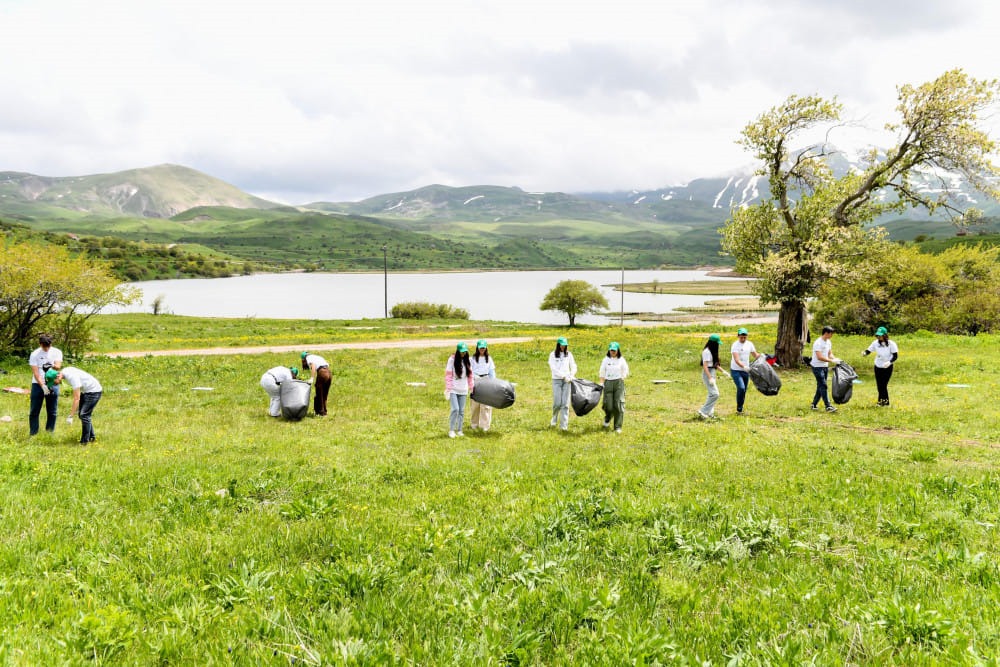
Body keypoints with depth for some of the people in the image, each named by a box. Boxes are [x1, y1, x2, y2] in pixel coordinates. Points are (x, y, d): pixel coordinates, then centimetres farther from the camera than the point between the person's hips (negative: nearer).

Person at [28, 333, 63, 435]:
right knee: (34, 411, 2)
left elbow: (58, 366, -16)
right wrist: (43, 386, -23)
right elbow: (36, 373, -12)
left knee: (52, 412, 6)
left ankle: (50, 433, 16)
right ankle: (33, 434, 9)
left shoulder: (57, 352, -1)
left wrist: (52, 366, -40)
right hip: (38, 384, -1)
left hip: (53, 384, 1)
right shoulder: (34, 354, -6)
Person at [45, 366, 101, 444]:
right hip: (85, 391, 10)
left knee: (84, 415, -12)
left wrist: (71, 416, -27)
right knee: (81, 414, 12)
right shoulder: (63, 372, -3)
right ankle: (91, 437, 23)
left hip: (94, 391, -10)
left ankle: (84, 441, -6)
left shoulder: (72, 377, -31)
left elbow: (77, 398, -29)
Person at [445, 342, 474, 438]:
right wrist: (448, 388, -11)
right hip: (453, 389, -4)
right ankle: (451, 430, -1)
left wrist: (471, 386, 11)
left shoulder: (467, 360, 5)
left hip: (463, 390, 4)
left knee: (462, 411, 6)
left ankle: (459, 430, 17)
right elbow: (448, 374, -7)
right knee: (455, 409, -13)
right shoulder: (452, 360, -7)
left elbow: (470, 374, 13)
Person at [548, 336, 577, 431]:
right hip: (556, 380, -2)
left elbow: (574, 367, 9)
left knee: (565, 403, -1)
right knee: (557, 402, -5)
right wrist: (563, 376, -14)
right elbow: (553, 368, -8)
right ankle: (554, 420, 21)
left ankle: (564, 425, 1)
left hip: (567, 381, 2)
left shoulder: (569, 354, 7)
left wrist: (571, 376, -9)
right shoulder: (553, 355, 0)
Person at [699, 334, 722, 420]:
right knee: (715, 394, -13)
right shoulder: (707, 351, -17)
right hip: (707, 374, -10)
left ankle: (710, 413, 19)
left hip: (712, 373, 10)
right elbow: (705, 366, -21)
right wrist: (710, 378, -25)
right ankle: (703, 411, -10)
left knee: (712, 394, 13)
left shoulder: (712, 351, 13)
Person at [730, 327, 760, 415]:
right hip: (736, 371, -6)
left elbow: (755, 355, 16)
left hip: (746, 371, 6)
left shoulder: (749, 344, 5)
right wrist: (744, 367, -42)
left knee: (744, 391, 9)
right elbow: (737, 360, -26)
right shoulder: (735, 345, -15)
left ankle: (740, 410, 22)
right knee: (741, 388, -22)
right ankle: (739, 409, -12)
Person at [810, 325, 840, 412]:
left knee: (820, 386, 10)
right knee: (823, 386, -11)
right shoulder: (818, 343, -18)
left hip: (825, 367, 9)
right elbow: (819, 357, -25)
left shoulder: (828, 342, 10)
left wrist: (835, 359, -7)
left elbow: (830, 354, 13)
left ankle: (814, 404, 19)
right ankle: (828, 406, -14)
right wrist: (831, 361, -28)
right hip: (818, 367, -9)